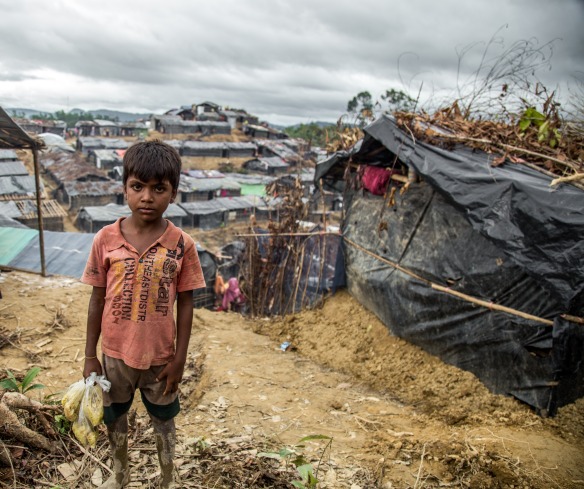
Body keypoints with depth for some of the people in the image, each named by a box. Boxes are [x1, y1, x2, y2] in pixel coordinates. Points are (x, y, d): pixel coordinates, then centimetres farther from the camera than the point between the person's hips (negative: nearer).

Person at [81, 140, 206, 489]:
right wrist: (90, 355, 1)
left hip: (160, 355, -2)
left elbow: (185, 305, -7)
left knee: (164, 421, 19)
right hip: (115, 352, 2)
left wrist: (180, 358, -6)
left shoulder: (182, 244, -14)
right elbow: (97, 299, -2)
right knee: (115, 418, 23)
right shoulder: (106, 239, -11)